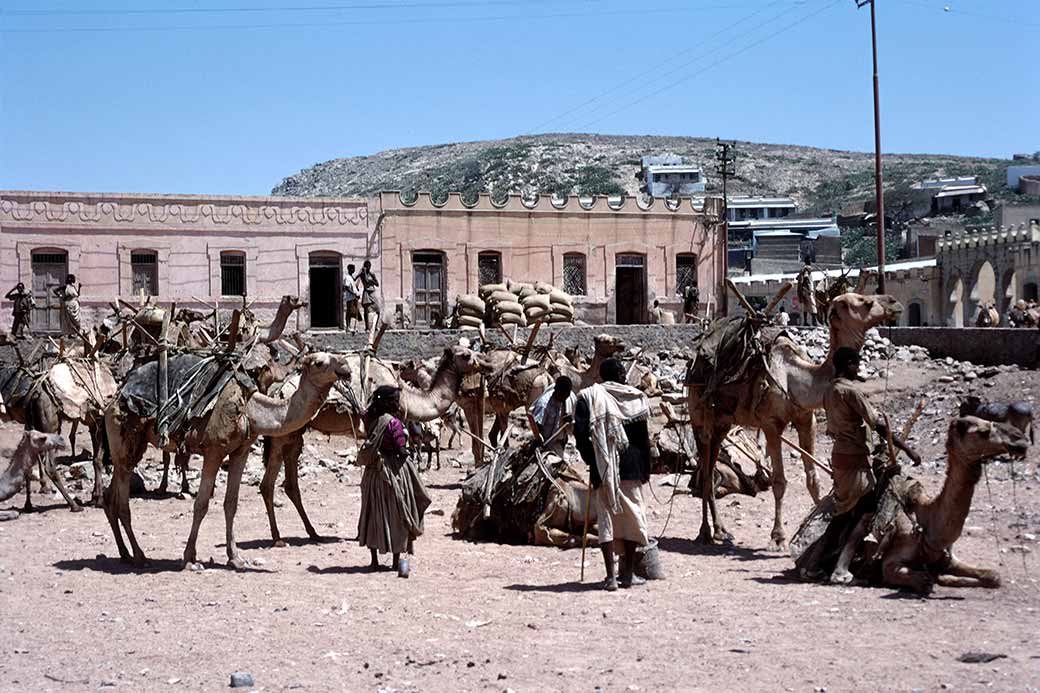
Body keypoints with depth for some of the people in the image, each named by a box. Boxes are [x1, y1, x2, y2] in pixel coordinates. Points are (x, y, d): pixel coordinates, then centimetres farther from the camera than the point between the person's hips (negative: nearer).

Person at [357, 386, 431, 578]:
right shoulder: (393, 423, -18)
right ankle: (397, 559, 8)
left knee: (373, 513, 13)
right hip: (392, 470, -6)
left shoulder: (370, 420, 1)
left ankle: (374, 559, 17)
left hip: (372, 472, 6)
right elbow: (402, 451, -17)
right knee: (395, 514, 5)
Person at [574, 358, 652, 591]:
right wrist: (646, 467, 10)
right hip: (631, 466, 0)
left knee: (606, 517, 2)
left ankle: (611, 576, -5)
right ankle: (628, 573, 14)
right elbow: (643, 436, 2)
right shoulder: (635, 398, 2)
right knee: (631, 515, 11)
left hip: (603, 467, 0)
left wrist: (590, 460, 5)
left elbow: (580, 433, -7)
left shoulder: (588, 397, 0)